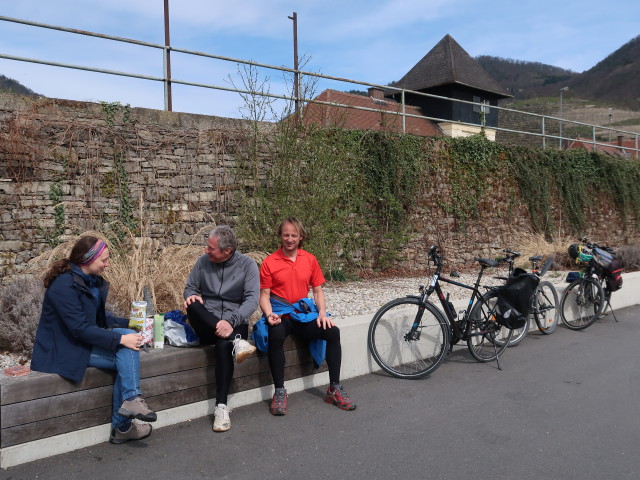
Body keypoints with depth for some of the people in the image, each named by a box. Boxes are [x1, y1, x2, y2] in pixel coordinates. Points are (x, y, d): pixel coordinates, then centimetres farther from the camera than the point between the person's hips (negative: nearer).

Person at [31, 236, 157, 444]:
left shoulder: (94, 282, 7)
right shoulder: (64, 285, -20)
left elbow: (101, 318, 15)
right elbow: (79, 328, -26)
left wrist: (130, 324, 1)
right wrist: (120, 339, -28)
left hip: (83, 342, 8)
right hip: (63, 351, -8)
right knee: (125, 358, -20)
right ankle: (122, 426, -14)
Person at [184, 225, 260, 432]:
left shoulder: (247, 265, -5)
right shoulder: (203, 261, 5)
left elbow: (252, 300, -14)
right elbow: (190, 287, 12)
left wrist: (230, 321, -29)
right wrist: (191, 296, -14)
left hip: (234, 323, -3)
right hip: (206, 325, 3)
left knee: (223, 344, -36)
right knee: (193, 305, -29)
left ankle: (221, 406, -30)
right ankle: (235, 340, -35)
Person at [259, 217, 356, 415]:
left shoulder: (310, 260, 9)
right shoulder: (269, 263, 0)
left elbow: (318, 291, 12)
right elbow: (264, 295, 0)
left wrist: (322, 313, -5)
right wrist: (269, 314, -20)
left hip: (304, 314, 3)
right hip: (280, 316, -3)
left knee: (333, 331, -21)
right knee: (276, 336, -36)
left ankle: (334, 389, -8)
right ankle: (280, 392, -20)